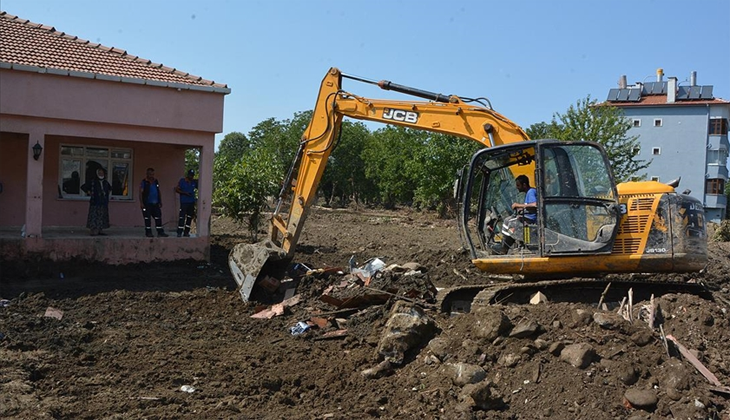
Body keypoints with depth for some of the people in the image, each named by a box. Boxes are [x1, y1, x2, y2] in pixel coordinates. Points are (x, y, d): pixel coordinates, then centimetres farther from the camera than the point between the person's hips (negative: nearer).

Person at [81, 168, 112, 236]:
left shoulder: (106, 182, 11)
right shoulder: (92, 182, -4)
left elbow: (110, 188, 32)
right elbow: (83, 187, -1)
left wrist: (108, 193, 17)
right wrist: (89, 193, -3)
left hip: (104, 203, 5)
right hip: (95, 203, -5)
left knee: (102, 217, 6)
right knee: (94, 217, -8)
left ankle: (100, 230, 13)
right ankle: (93, 231, -8)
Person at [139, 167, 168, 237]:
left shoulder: (156, 182, 12)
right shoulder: (144, 182, -2)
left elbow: (159, 192, 17)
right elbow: (140, 193, -5)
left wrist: (160, 201, 12)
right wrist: (141, 203, -13)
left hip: (155, 203, 5)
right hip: (147, 204, -4)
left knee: (158, 218, 3)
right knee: (147, 218, 0)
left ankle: (160, 232, 6)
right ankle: (148, 232, 6)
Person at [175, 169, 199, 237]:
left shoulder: (194, 182, 8)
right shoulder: (182, 181, -2)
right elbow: (177, 189, -4)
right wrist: (185, 193, -16)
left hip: (192, 202, 5)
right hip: (184, 202, -5)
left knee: (190, 217, 8)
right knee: (182, 217, -9)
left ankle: (186, 232, 16)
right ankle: (179, 232, -6)